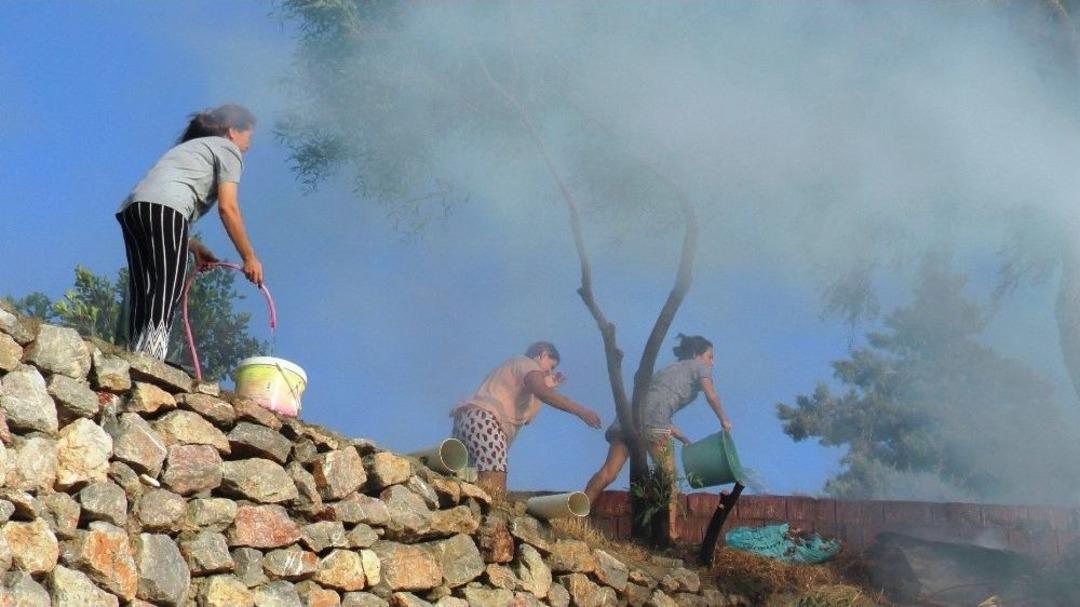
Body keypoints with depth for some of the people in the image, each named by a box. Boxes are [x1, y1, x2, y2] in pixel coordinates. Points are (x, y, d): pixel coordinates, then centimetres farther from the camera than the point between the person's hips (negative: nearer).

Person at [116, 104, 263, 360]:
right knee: (167, 290, -16)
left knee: (143, 294, 0)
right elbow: (227, 207, 3)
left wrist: (194, 248, 26)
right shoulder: (227, 148, 16)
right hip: (164, 207, -8)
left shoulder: (189, 147, 39)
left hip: (131, 207, 8)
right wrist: (249, 258, 6)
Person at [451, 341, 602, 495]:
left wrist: (546, 386, 33)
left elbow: (526, 418, 29)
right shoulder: (527, 364, 9)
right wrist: (581, 411, -15)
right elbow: (543, 393, -14)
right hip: (483, 420, -10)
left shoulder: (514, 368, 36)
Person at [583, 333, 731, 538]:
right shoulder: (699, 367, 22)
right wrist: (724, 421, 20)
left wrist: (685, 440, 38)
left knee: (608, 473, -8)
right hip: (652, 417, -6)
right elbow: (711, 396, 6)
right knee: (669, 478, 1)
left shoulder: (670, 369, 41)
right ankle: (670, 533, -8)